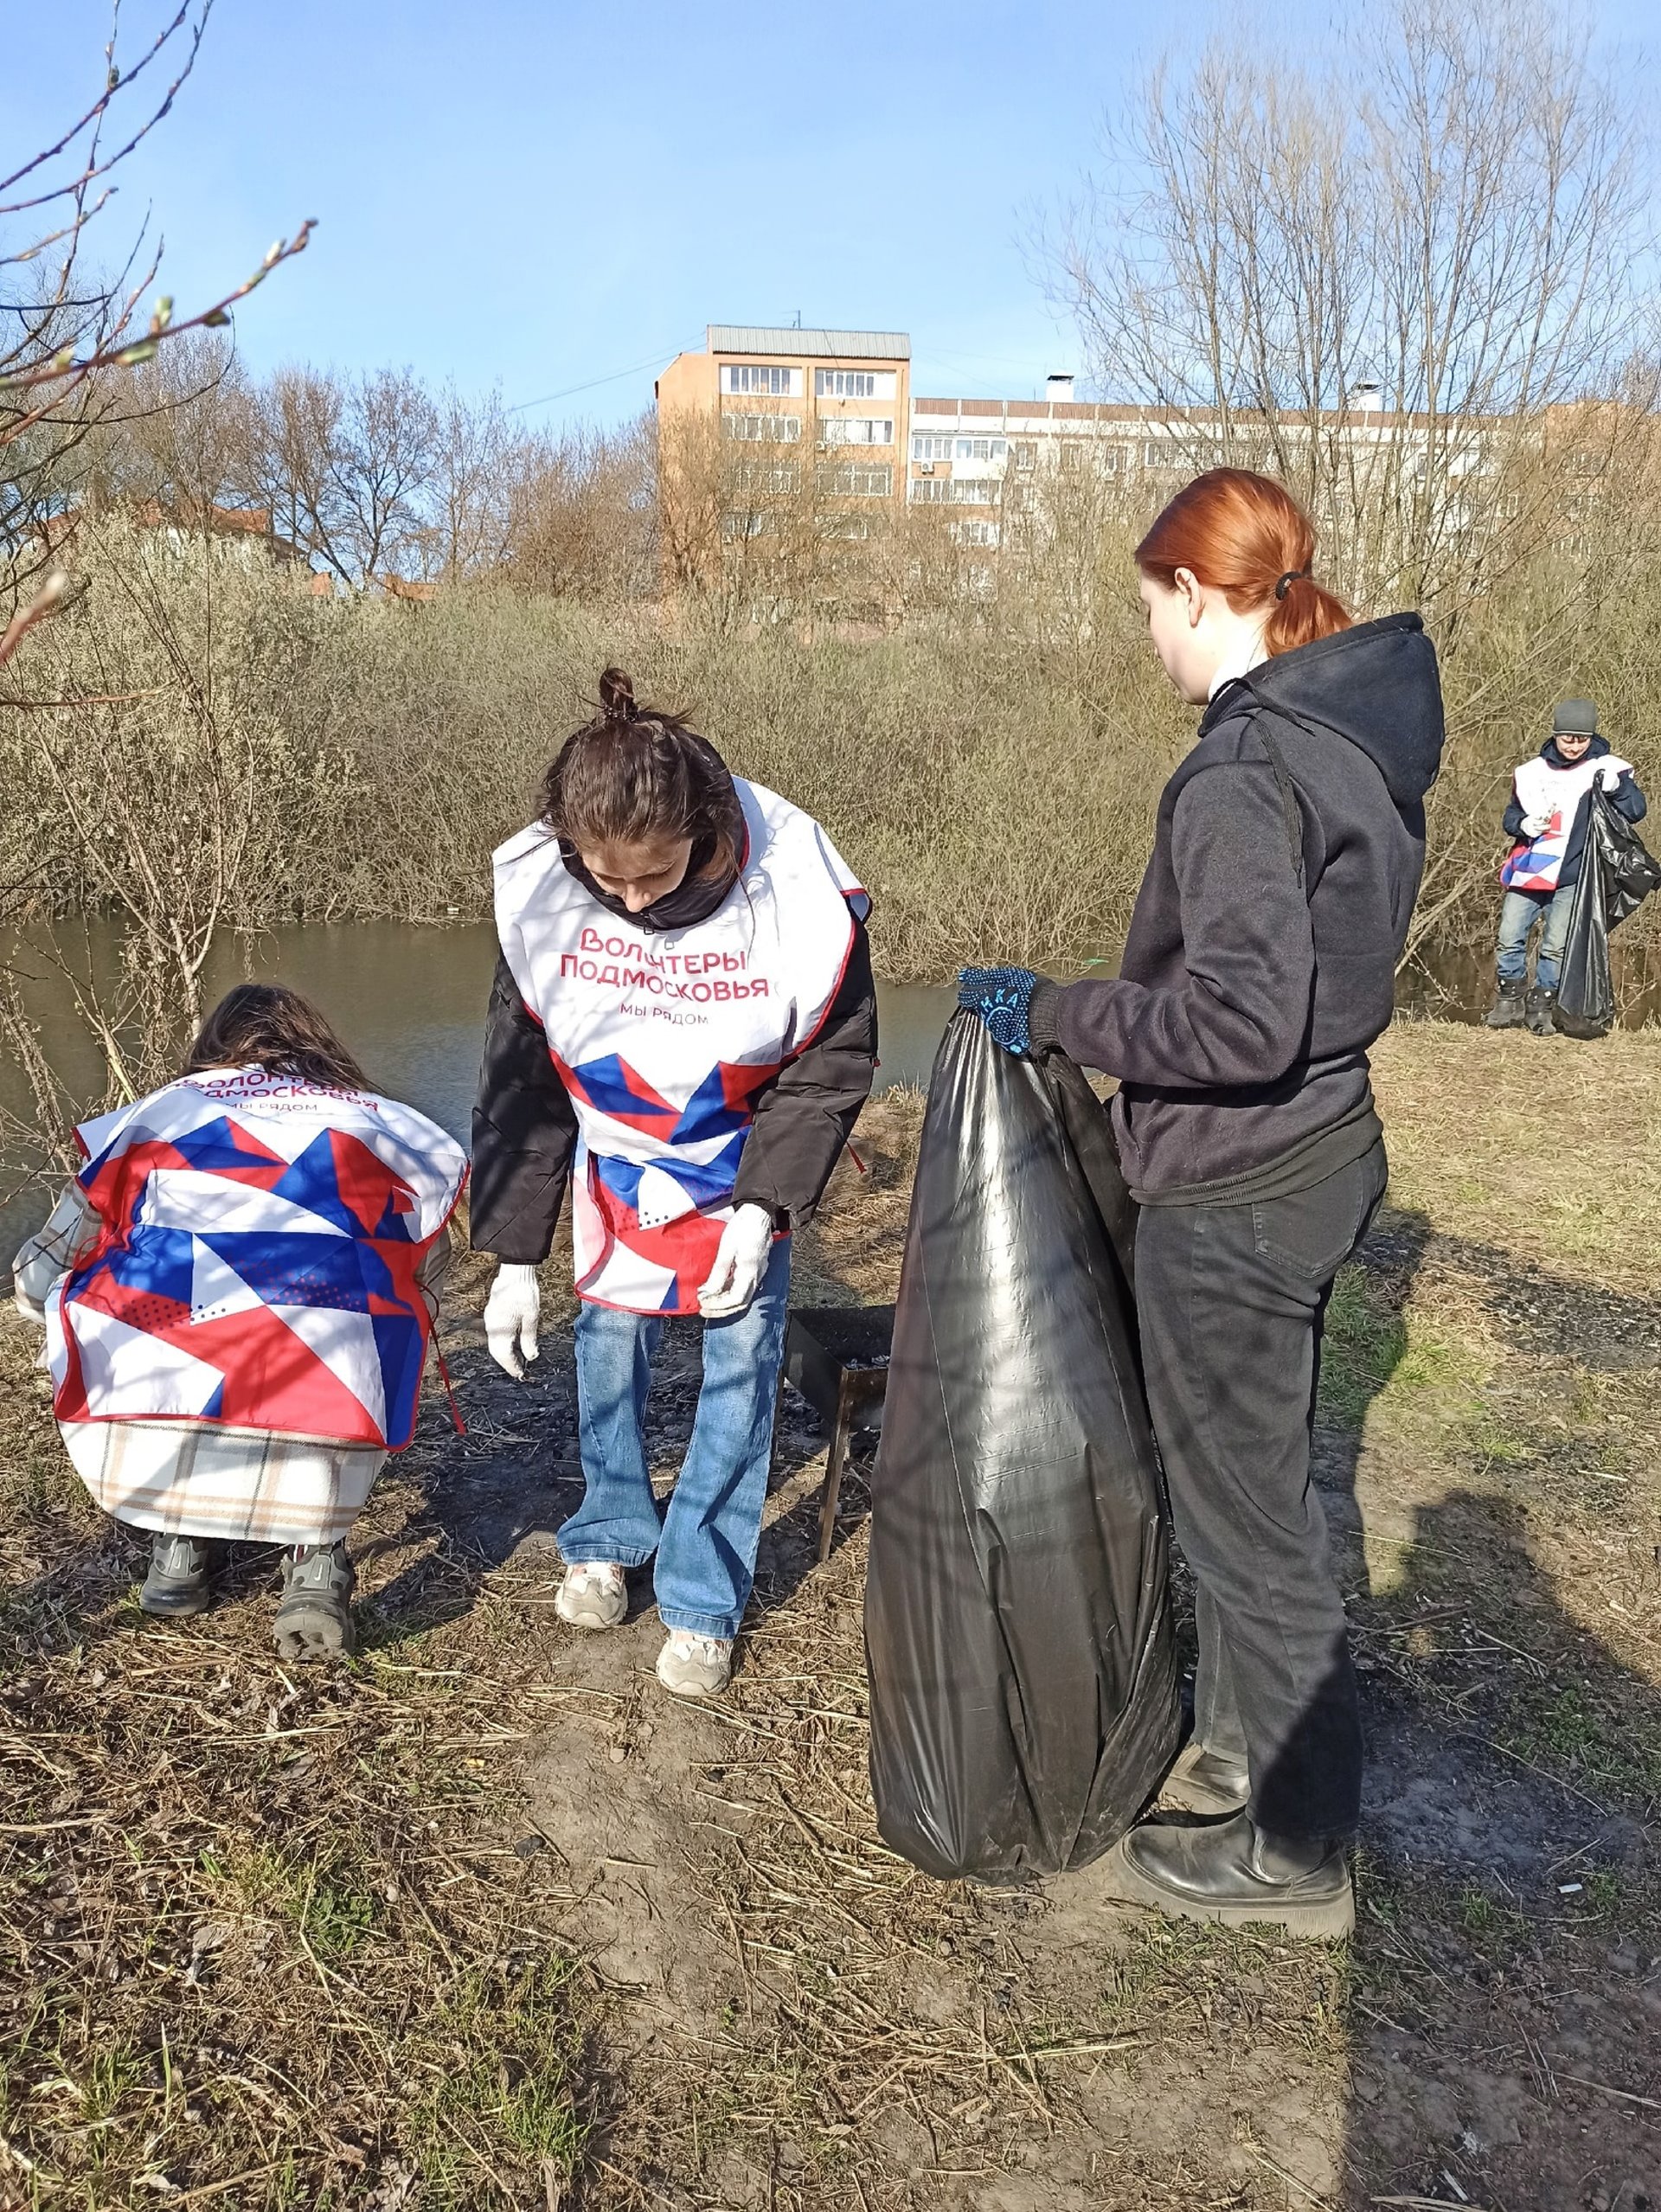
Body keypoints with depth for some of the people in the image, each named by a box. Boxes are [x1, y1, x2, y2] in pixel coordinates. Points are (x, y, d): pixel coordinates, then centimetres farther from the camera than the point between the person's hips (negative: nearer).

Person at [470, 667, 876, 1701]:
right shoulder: (540, 892, -24)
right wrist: (514, 1254, -11)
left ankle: (704, 1598, 15)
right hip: (614, 1158, 2)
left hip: (746, 1161, -1)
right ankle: (609, 1537, 32)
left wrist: (764, 1203, -21)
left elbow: (835, 1061, -14)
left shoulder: (798, 888, -31)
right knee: (608, 1343, 7)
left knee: (742, 1363, -1)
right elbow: (521, 1082, -12)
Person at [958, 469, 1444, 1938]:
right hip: (1322, 1156, 10)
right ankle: (1245, 1751, 44)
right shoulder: (1365, 737, 6)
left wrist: (1054, 1014, -17)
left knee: (1248, 1512, 7)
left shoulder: (1241, 772, -24)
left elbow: (1239, 1019, -29)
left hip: (1236, 1200, -10)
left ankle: (1296, 1853, 26)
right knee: (1252, 1476, 24)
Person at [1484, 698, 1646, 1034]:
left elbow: (1636, 811, -7)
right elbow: (1510, 815, 16)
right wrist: (1523, 825, -7)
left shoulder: (1605, 768, 0)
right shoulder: (1532, 772, 8)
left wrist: (1616, 788, -27)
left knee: (1555, 946, -3)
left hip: (1573, 877, -3)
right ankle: (1510, 1002, 16)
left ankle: (1541, 1007, 10)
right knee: (1510, 939, 1)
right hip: (1528, 870, 3)